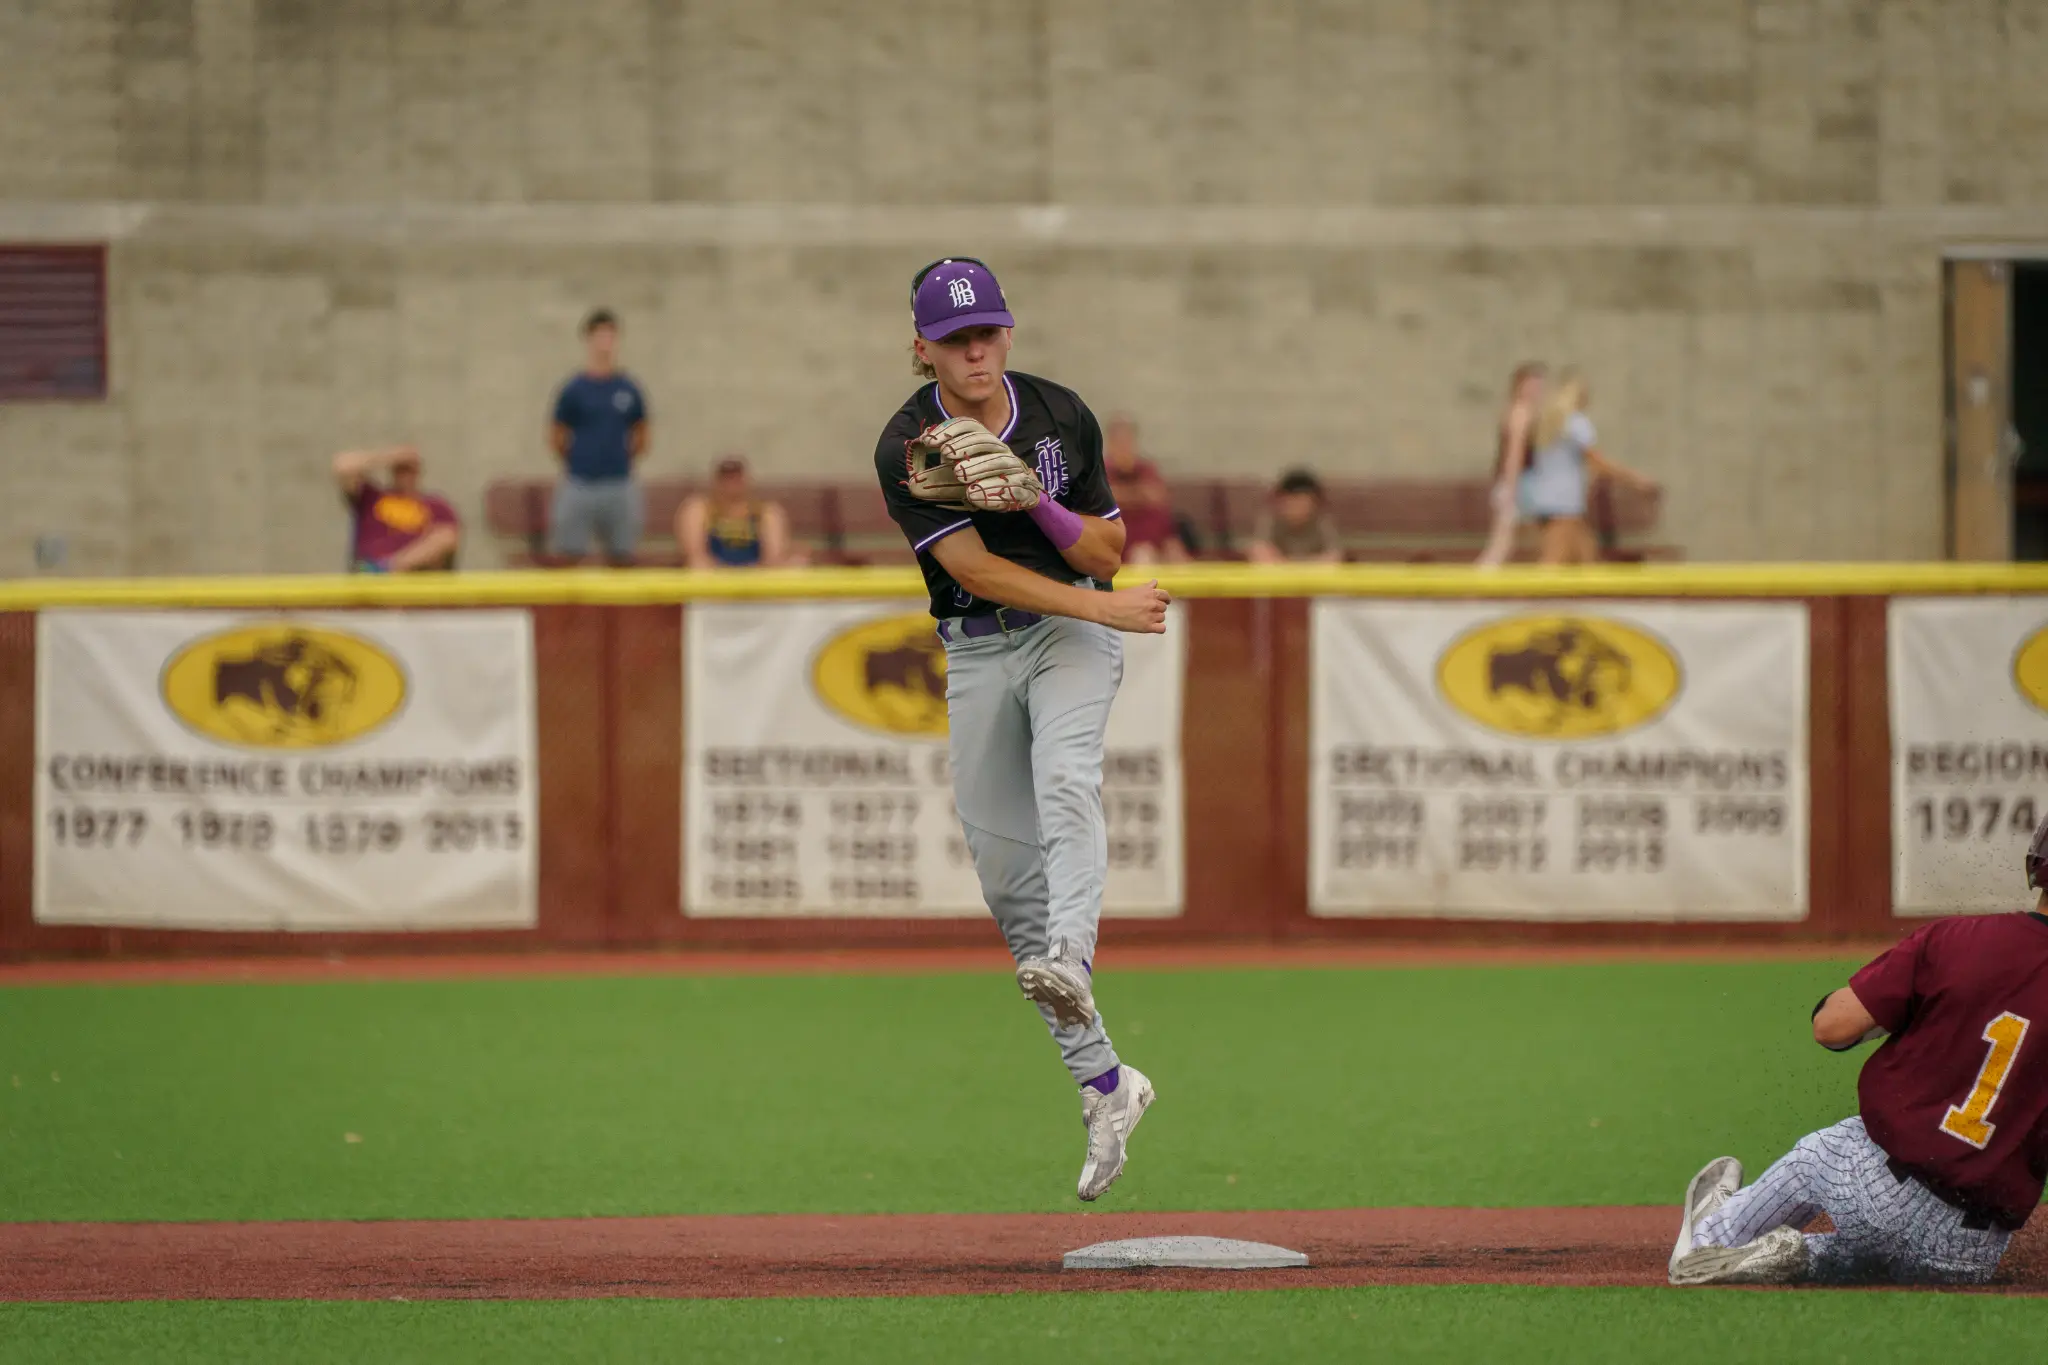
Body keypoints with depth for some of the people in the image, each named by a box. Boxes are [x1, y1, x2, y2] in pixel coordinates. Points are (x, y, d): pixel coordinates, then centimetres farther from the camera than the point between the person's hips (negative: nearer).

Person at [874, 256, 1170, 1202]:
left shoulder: (1061, 417, -2)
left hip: (1071, 631, 0)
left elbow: (1106, 557, 1)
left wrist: (1036, 501, -18)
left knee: (1064, 779, -31)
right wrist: (1109, 606, -24)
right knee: (1006, 874, -1)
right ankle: (1103, 1082, 8)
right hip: (974, 653, 1)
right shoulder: (907, 448, -10)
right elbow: (975, 569, -19)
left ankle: (1069, 959, -54)